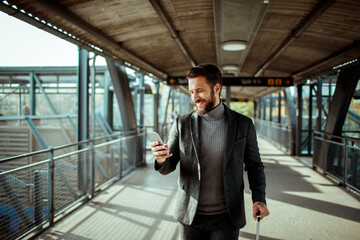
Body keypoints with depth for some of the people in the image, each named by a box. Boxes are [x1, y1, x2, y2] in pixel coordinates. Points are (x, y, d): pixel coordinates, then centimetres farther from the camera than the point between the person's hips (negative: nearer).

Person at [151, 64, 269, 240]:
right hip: (190, 217, 1)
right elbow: (167, 168, 0)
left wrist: (259, 199, -9)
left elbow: (254, 166, 5)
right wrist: (161, 159, -22)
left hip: (226, 218, -1)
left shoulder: (243, 124, -3)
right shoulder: (182, 124, -2)